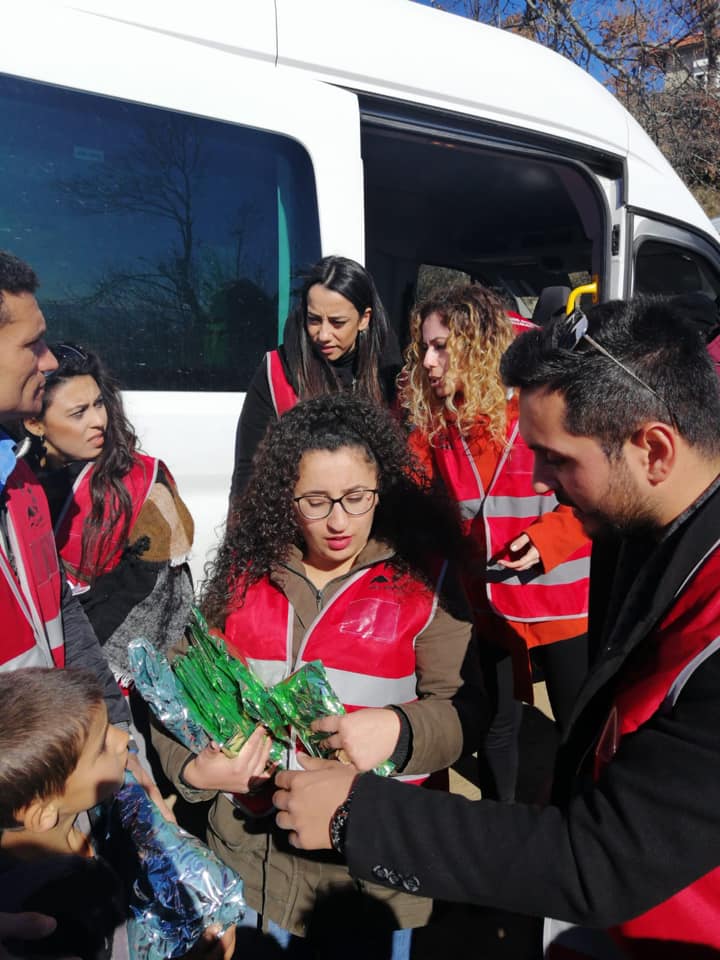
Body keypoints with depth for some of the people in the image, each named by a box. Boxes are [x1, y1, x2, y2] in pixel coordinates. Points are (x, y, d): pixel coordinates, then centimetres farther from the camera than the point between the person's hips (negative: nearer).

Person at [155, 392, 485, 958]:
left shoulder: (422, 579, -9)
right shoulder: (245, 572, -1)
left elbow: (462, 710, -10)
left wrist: (398, 730, -29)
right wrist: (192, 768, -13)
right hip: (252, 856, 3)